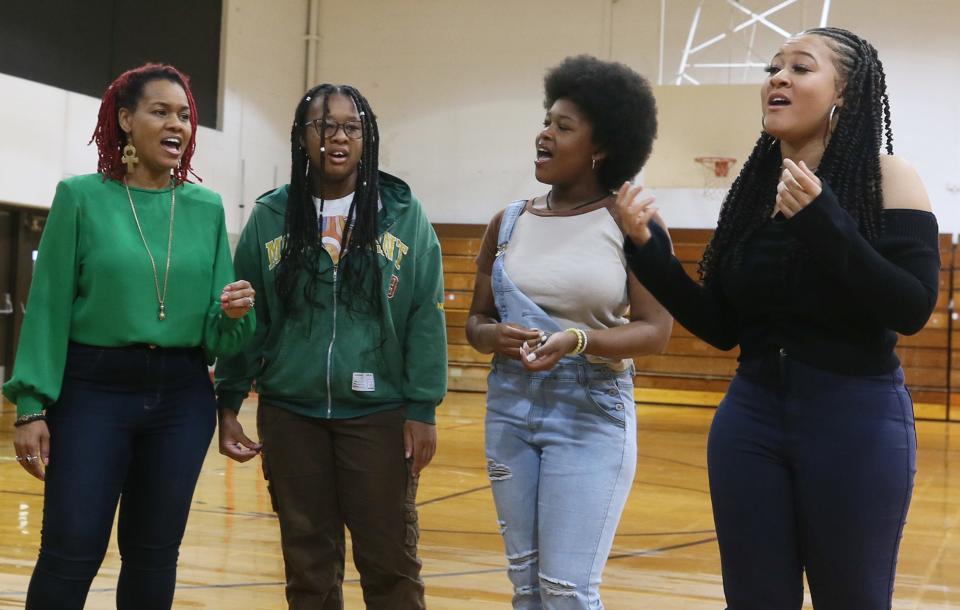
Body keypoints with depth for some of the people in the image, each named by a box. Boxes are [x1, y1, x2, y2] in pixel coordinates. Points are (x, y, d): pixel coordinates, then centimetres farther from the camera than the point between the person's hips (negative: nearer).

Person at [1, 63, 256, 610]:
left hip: (183, 399, 3)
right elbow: (49, 307, -5)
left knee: (154, 555, 11)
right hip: (94, 391, -3)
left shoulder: (207, 208, 5)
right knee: (70, 554, -4)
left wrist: (233, 314, -15)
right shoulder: (82, 197, -3)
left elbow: (218, 336, 8)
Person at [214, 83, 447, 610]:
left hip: (379, 414, -1)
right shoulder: (269, 217, 3)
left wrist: (423, 408, -6)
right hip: (289, 414, 2)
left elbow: (426, 318, -2)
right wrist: (228, 403, 3)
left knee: (390, 563, 4)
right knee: (308, 564, 11)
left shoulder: (404, 215, -1)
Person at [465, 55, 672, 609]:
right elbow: (475, 320, 9)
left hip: (591, 415, -4)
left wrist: (578, 341, -26)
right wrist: (495, 337, -14)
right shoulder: (509, 224, 5)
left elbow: (656, 330, -10)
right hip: (510, 410, 4)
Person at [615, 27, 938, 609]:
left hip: (856, 422, -4)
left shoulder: (887, 177, -6)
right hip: (751, 418, 4)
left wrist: (821, 221, -24)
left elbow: (912, 309, -17)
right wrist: (648, 250, -4)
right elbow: (721, 327, 7)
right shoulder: (750, 188, 6)